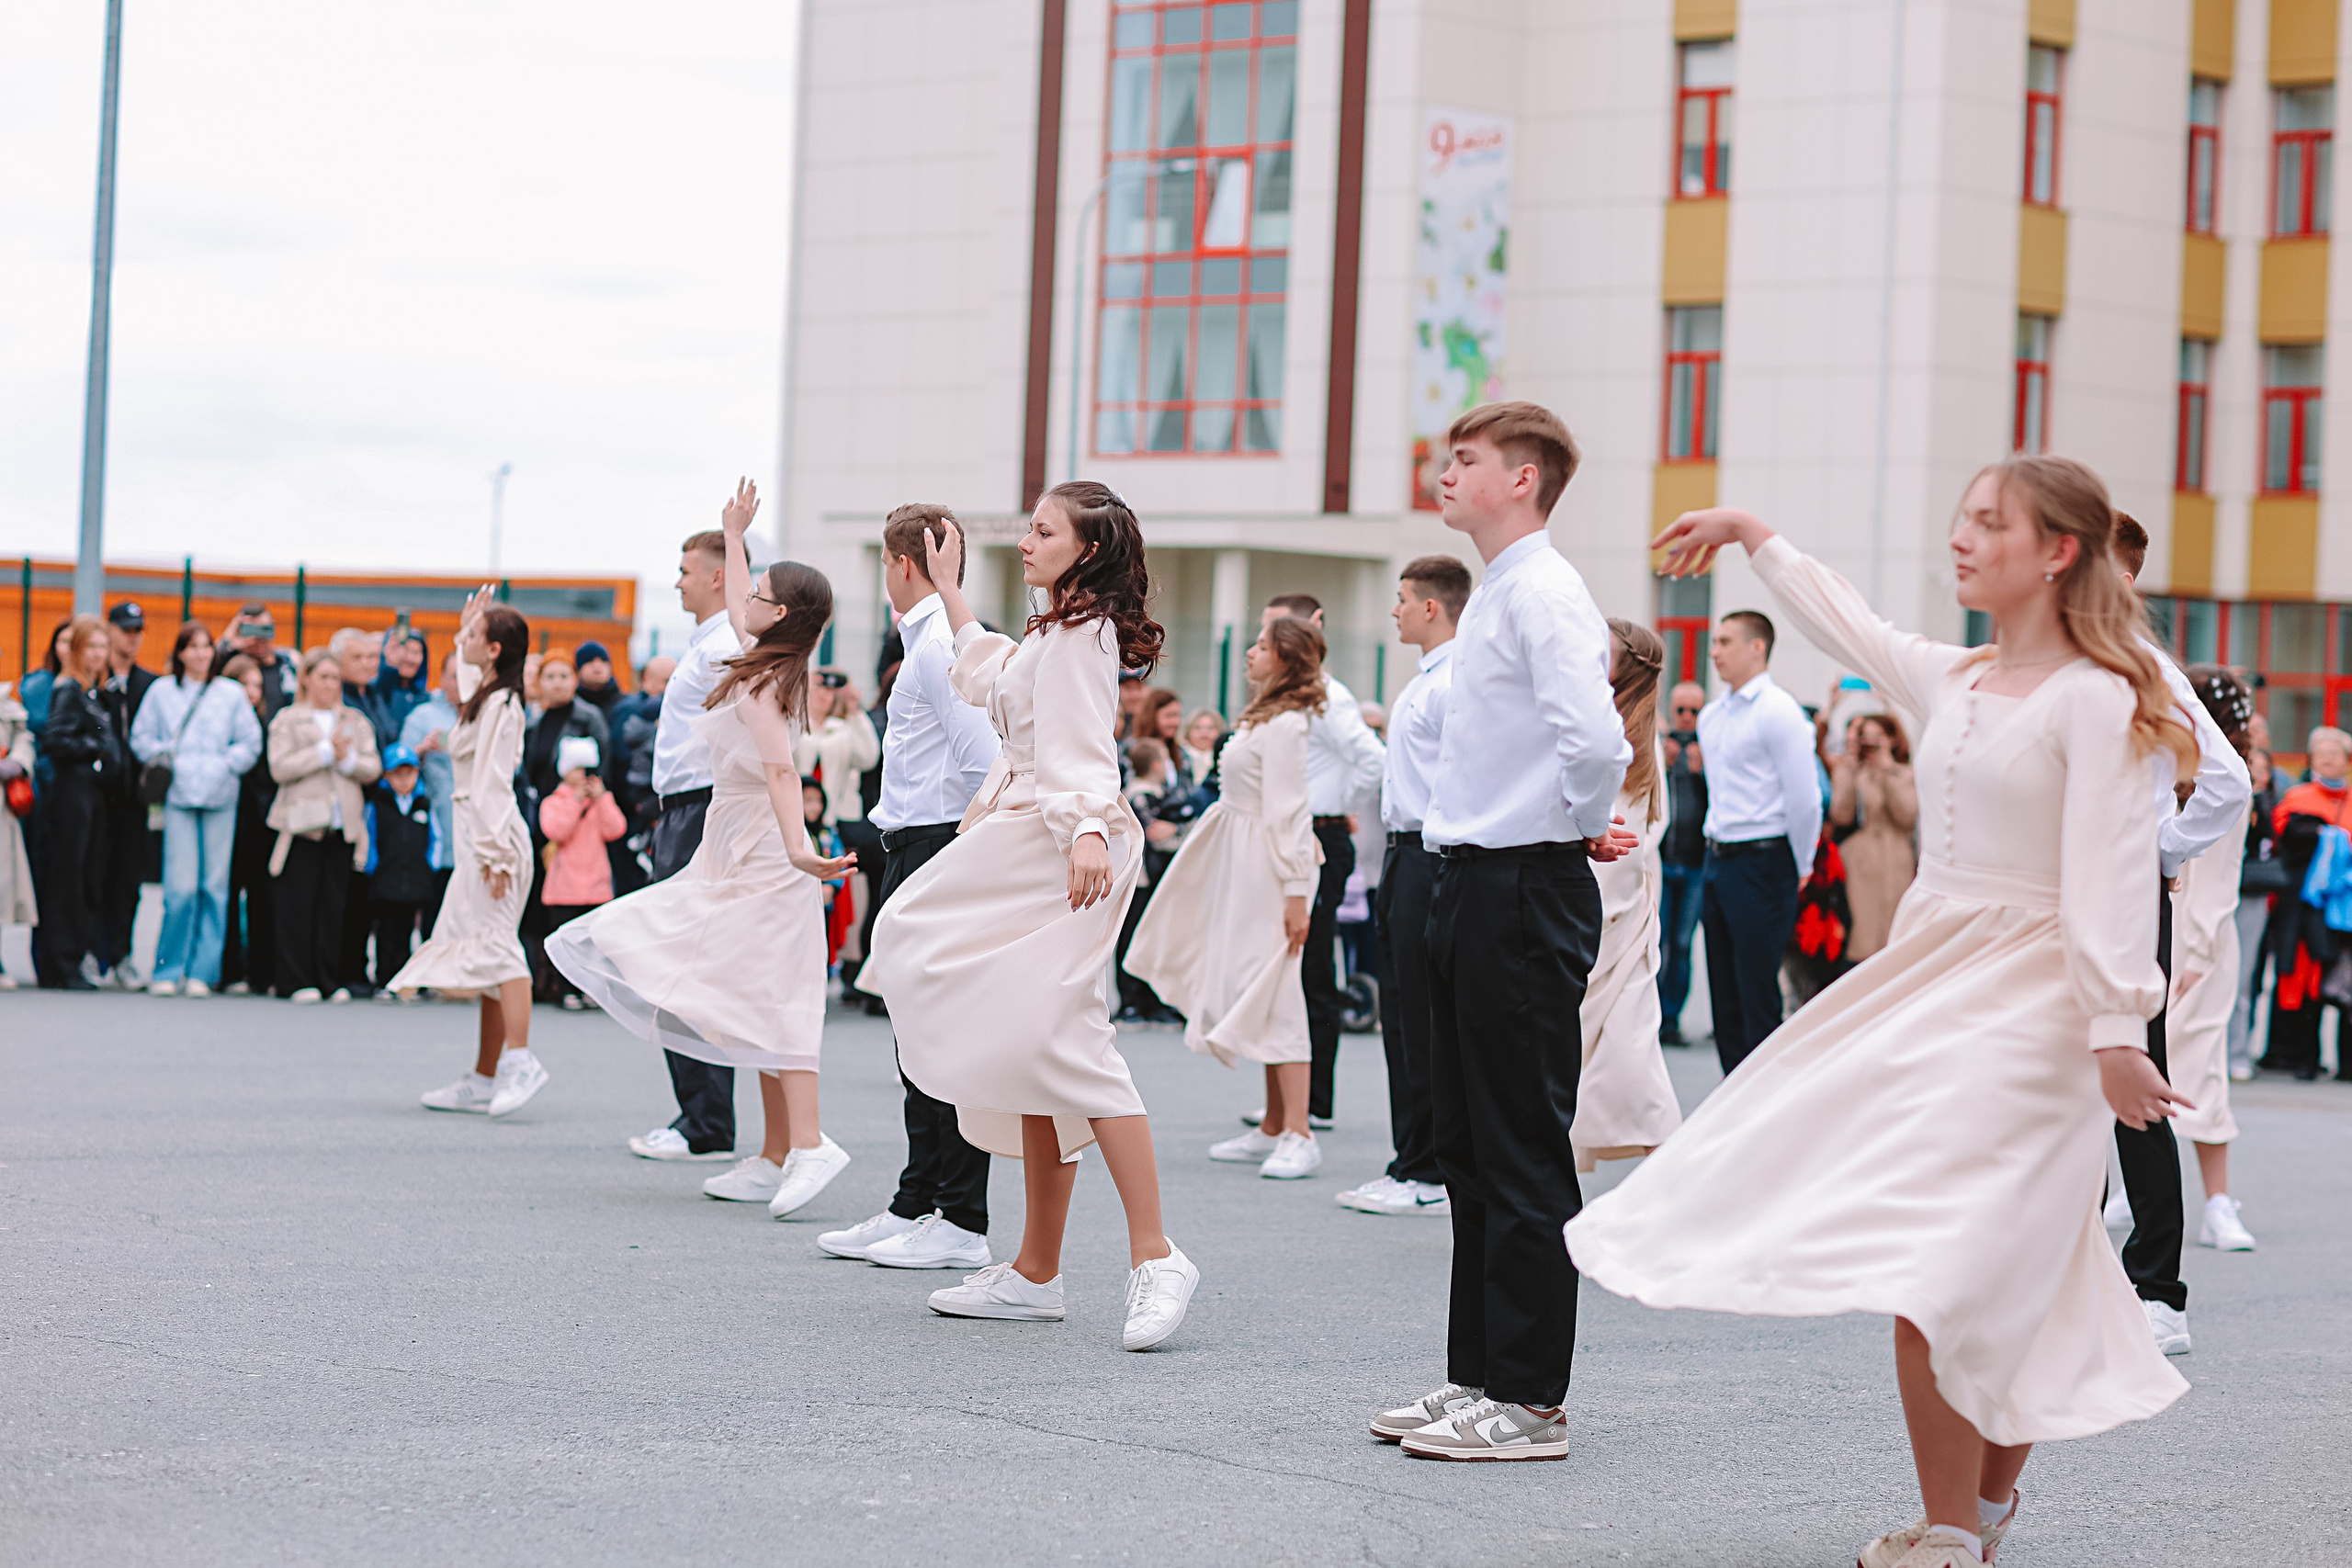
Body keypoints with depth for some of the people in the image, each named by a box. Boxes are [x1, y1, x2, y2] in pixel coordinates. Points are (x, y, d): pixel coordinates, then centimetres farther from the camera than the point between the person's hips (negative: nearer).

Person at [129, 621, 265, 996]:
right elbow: (141, 737, 10)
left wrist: (224, 765, -4)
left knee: (214, 886, 0)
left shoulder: (232, 694, 9)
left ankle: (203, 970, 7)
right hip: (179, 796, -1)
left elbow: (250, 743, 9)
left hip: (220, 797, 1)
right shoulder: (161, 692, 8)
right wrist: (165, 758, -4)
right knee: (181, 887, -10)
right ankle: (168, 969, 0)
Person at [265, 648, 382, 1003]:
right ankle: (298, 982, 0)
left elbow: (373, 768, 10)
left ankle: (332, 981, 8)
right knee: (299, 904, -4)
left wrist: (348, 759, -9)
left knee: (334, 905, 3)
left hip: (343, 825, 3)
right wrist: (326, 750, -9)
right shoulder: (287, 719, 6)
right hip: (301, 824, -3)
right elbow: (280, 767, -8)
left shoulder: (357, 721, 17)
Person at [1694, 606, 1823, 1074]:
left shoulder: (1779, 712, -12)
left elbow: (1804, 799, -12)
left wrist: (1799, 868, -6)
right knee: (1725, 993, 10)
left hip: (1761, 864, -8)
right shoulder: (1711, 716, 14)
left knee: (1757, 995, -7)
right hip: (1717, 862, 8)